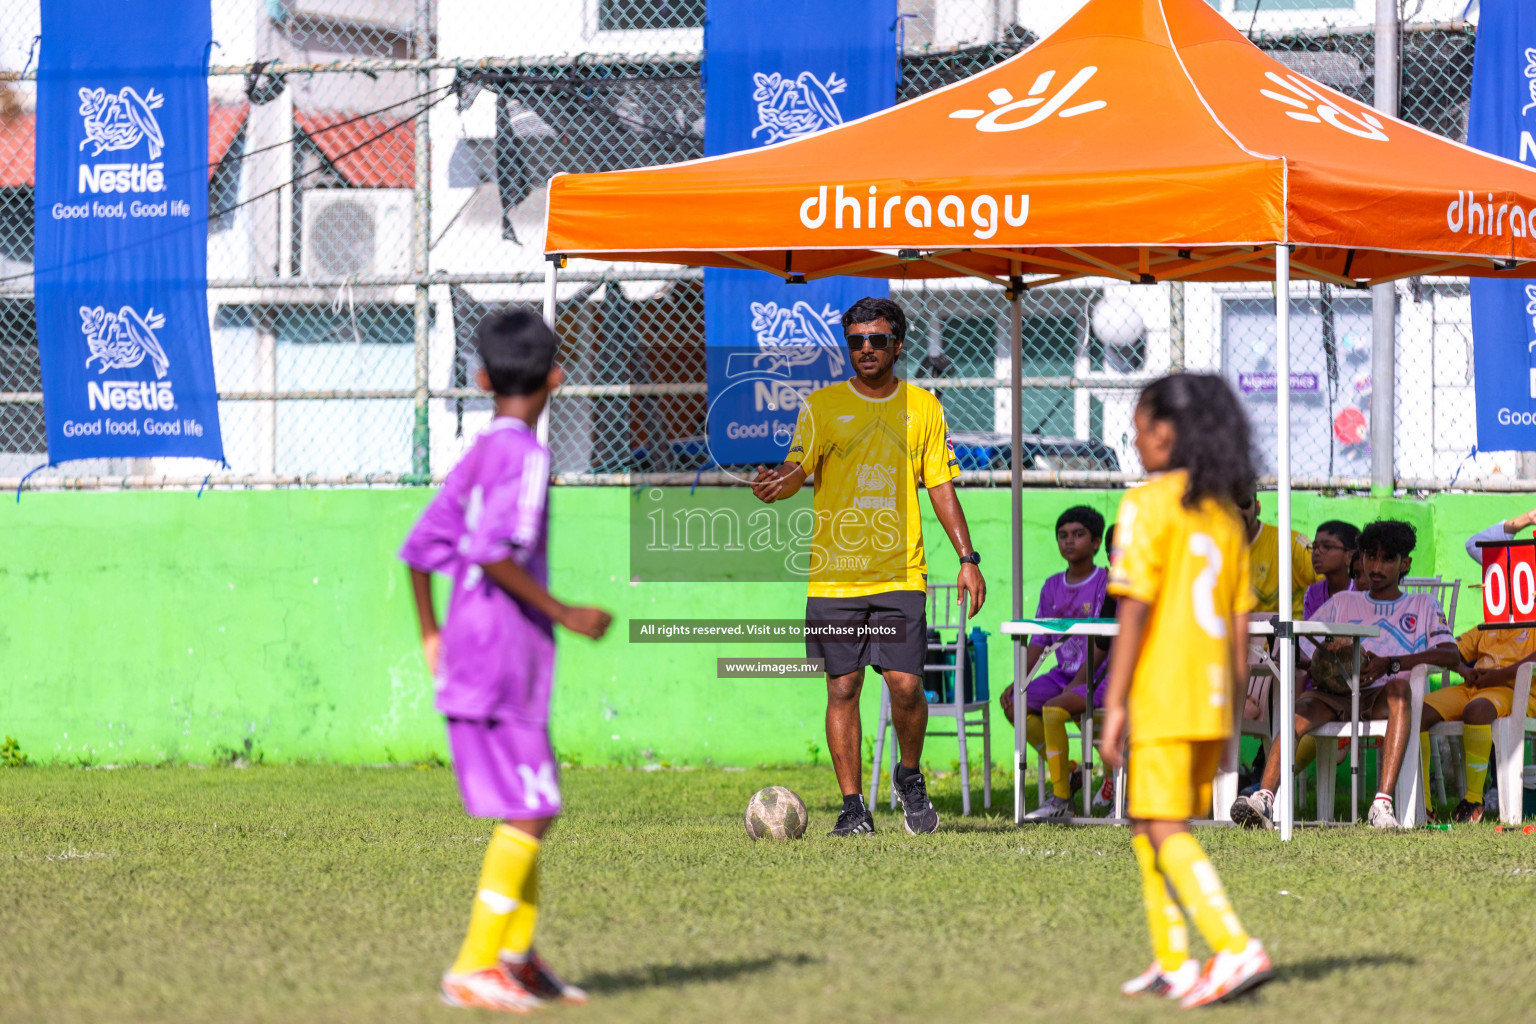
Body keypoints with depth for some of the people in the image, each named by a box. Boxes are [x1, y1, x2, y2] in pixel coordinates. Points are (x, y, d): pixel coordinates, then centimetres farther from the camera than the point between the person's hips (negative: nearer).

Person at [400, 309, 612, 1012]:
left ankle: (516, 956, 20)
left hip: (465, 660, 9)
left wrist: (431, 632, 23)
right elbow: (492, 551, -24)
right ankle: (473, 968, -7)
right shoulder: (525, 455, -13)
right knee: (526, 815, -6)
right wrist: (563, 613, -18)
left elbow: (420, 548, 13)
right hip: (507, 660, -9)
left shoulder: (476, 455, 13)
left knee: (532, 812, 17)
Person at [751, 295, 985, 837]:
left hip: (901, 573, 0)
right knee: (843, 687, 0)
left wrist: (968, 558, 4)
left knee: (905, 684, -9)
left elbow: (941, 486, 11)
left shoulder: (923, 407, 9)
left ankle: (910, 777, 17)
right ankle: (853, 804, 8)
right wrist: (776, 485, -30)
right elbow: (798, 468, -5)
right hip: (835, 571, 0)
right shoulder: (823, 406, 5)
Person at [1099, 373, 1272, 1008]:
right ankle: (1171, 963, 16)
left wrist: (1114, 705, -12)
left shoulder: (1147, 505, -9)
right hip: (1211, 695, 7)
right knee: (1147, 826, 17)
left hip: (1161, 694, -7)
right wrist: (1232, 720, 18)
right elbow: (1240, 628, 13)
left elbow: (1135, 608, -14)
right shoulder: (1225, 515, 13)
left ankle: (1237, 949, -23)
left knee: (1166, 830, -9)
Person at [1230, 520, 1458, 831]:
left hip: (1385, 696, -2)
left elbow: (1450, 655, 3)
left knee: (1400, 687, -39)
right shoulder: (1343, 603, 29)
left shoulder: (1422, 605, 22)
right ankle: (1264, 798, -52)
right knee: (1300, 708, -32)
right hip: (1340, 694, 2)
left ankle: (1383, 803, -51)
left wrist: (1390, 664, -11)